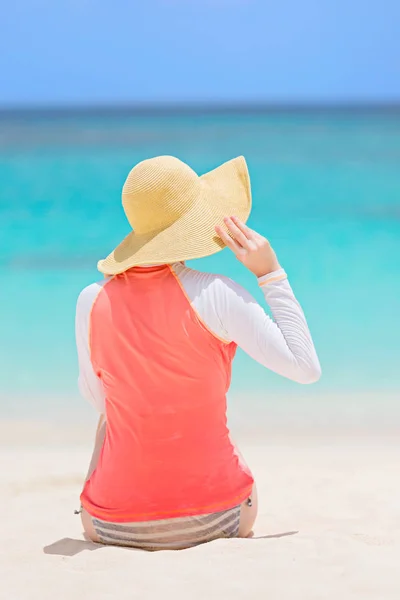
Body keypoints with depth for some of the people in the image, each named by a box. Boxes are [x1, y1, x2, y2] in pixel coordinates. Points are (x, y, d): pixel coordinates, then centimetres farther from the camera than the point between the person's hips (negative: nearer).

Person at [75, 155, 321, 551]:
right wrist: (270, 273, -8)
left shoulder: (93, 302, -8)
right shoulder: (215, 295, -17)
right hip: (217, 516, -1)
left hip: (115, 525, 1)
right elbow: (306, 368, -12)